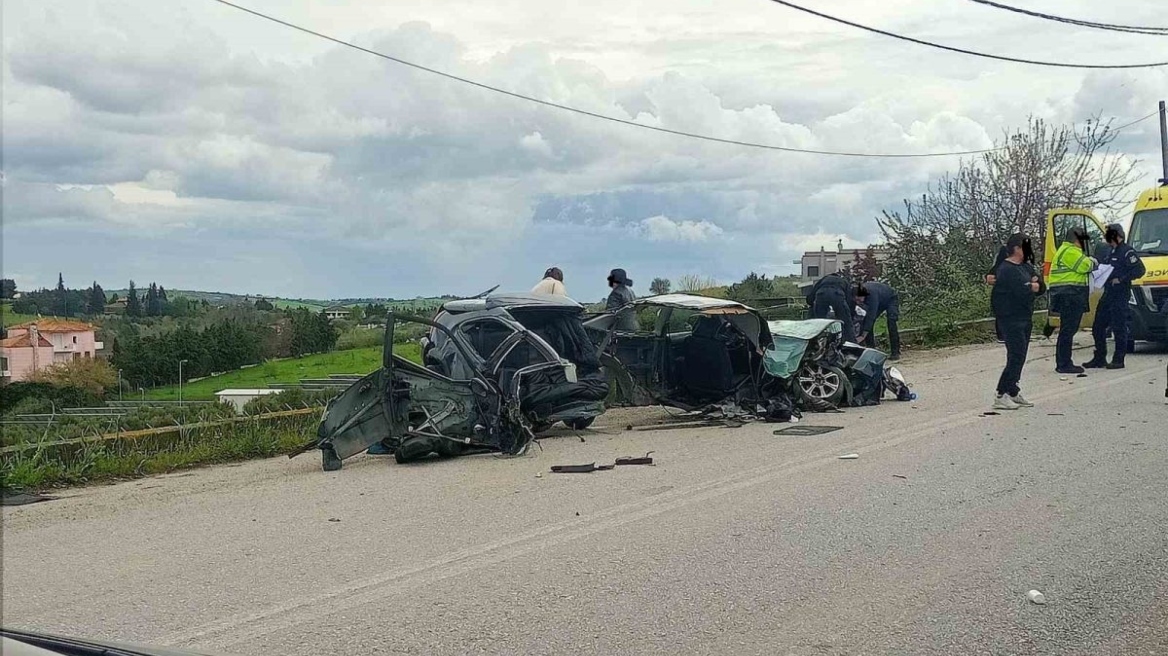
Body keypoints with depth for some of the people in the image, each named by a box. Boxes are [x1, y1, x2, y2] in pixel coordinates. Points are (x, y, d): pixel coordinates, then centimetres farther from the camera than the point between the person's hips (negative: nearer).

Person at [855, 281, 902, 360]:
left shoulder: (872, 294, -44)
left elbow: (871, 315, -46)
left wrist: (863, 336, -48)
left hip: (891, 299, -6)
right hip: (880, 302, 6)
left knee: (891, 324, -23)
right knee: (866, 322, -9)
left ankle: (895, 353, -18)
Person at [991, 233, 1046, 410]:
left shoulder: (1026, 266, 14)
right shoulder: (1006, 270, -15)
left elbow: (1042, 288, 11)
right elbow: (1022, 291, -25)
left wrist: (1034, 285, -12)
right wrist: (1033, 287, -3)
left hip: (1025, 318, 9)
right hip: (1011, 319, -9)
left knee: (1019, 357, 12)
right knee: (1016, 356, -13)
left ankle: (1013, 392, 20)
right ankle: (1001, 395, -12)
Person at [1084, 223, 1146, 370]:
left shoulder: (1127, 252, -10)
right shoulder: (1111, 252, 18)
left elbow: (1140, 270, -17)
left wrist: (1121, 279, -21)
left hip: (1120, 296, -9)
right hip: (1107, 295, 9)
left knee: (1119, 329, -4)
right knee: (1098, 328, 10)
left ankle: (1118, 360, 2)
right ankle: (1099, 359, 18)